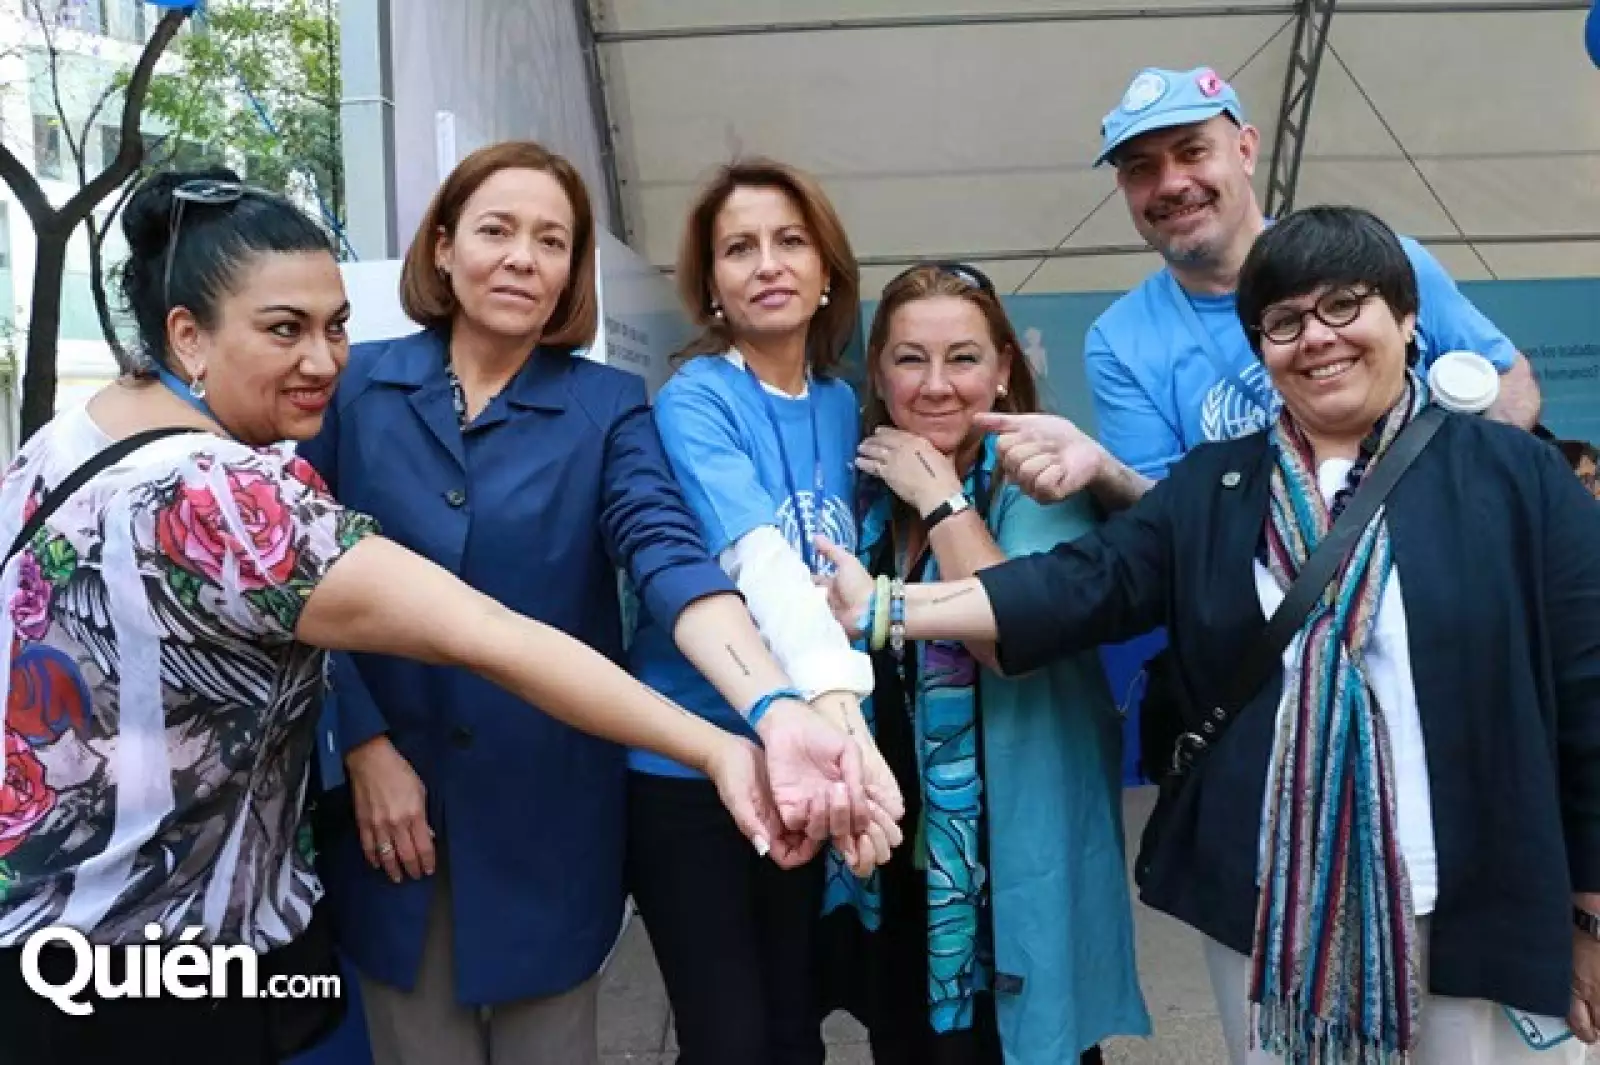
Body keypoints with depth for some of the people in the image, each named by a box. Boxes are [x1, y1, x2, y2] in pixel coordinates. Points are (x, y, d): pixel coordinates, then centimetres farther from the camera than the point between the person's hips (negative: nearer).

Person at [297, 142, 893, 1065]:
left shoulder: (609, 406, -4)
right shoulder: (358, 384, -2)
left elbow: (670, 556, -20)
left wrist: (775, 706, -36)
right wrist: (364, 743, -10)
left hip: (549, 806, 0)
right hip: (390, 793, 1)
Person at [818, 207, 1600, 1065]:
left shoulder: (1518, 478, -2)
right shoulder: (1211, 485, 5)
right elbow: (1081, 584, -4)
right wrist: (888, 609, -13)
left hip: (1477, 916, -2)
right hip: (1263, 909, 2)